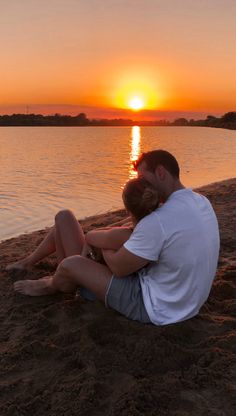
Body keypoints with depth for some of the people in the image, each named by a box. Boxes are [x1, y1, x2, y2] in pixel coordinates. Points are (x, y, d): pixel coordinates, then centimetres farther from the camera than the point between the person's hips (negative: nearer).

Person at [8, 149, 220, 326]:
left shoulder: (157, 222, -31)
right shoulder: (202, 202, -3)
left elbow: (119, 267, -18)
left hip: (157, 309, -9)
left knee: (70, 264, -3)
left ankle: (50, 286, 35)